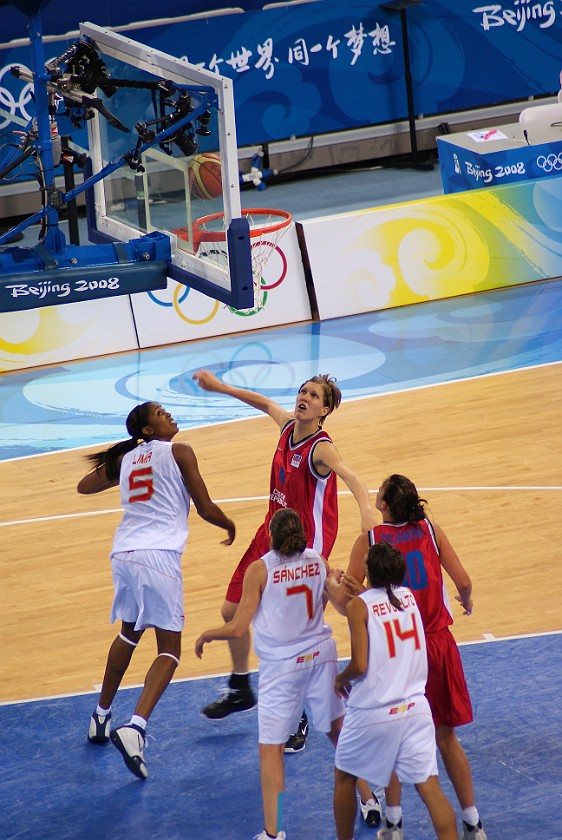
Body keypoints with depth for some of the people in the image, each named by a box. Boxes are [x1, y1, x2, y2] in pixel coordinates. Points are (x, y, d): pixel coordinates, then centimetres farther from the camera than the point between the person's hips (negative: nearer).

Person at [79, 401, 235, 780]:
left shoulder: (126, 458, 18)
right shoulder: (179, 452, 2)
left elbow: (84, 486, 34)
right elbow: (205, 509, 1)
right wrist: (230, 525, 21)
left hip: (123, 553, 6)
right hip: (159, 556, -6)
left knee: (129, 633, 29)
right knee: (169, 649, -3)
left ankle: (101, 717, 39)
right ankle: (135, 728, -23)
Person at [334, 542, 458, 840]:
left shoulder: (359, 605, -12)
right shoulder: (409, 596, 3)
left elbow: (359, 665, -18)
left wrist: (340, 678, 3)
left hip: (372, 713, -4)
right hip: (415, 708, 4)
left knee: (344, 777, 20)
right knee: (430, 789, 2)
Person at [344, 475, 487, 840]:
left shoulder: (369, 540, -7)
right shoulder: (430, 530, -3)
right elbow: (463, 582, -7)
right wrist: (467, 603, 15)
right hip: (437, 645, 2)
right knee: (446, 736, 13)